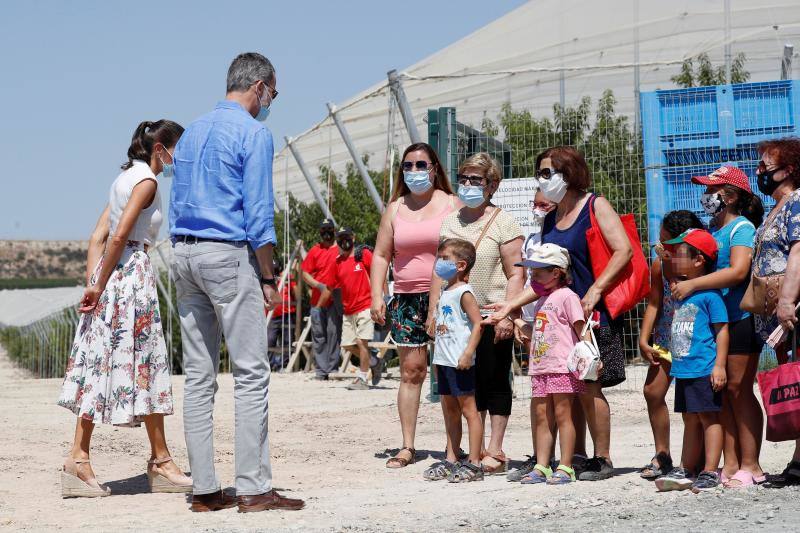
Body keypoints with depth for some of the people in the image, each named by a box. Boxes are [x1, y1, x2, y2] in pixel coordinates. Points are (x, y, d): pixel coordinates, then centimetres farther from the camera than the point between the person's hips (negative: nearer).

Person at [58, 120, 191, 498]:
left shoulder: (126, 177, 18)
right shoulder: (147, 180, -9)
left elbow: (98, 236, 14)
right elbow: (119, 236, -18)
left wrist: (91, 282, 7)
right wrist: (98, 286, -14)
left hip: (110, 274, 9)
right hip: (133, 272, -9)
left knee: (101, 365, 6)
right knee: (147, 365, -2)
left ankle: (78, 458, 2)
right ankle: (160, 461, 5)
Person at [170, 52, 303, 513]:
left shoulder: (192, 132, 18)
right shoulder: (253, 134, -6)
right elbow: (259, 213, -11)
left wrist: (188, 257, 19)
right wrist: (268, 278, -6)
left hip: (184, 253, 8)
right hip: (230, 253, -8)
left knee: (198, 375, 6)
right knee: (251, 372, -5)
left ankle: (204, 488, 7)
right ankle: (253, 487, -7)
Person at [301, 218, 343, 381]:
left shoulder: (341, 250, 4)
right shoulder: (315, 251, 8)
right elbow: (305, 273, 7)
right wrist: (319, 286, -8)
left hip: (335, 299, -2)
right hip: (317, 299, 2)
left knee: (334, 332, -4)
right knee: (318, 335, 2)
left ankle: (333, 369, 1)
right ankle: (321, 370, 5)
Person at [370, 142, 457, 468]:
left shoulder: (452, 205, 5)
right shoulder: (395, 209, 14)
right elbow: (381, 255, 14)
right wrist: (377, 296, 3)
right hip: (407, 300, 3)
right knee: (411, 371, 0)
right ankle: (407, 446, 3)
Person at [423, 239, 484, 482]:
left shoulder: (464, 293, -11)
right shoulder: (444, 293, 16)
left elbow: (477, 324, -18)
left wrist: (468, 353, -24)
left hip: (461, 362, -10)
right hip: (444, 361, 10)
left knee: (468, 408, -6)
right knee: (450, 410, 13)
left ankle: (474, 463, -5)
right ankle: (450, 460, 19)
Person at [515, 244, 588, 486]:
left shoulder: (566, 296, -6)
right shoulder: (541, 301, 20)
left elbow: (581, 329, -12)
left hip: (562, 367, -8)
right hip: (540, 368, 8)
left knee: (562, 415, -5)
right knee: (542, 417, 7)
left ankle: (565, 467, -3)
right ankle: (541, 467, 9)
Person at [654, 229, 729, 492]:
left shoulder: (710, 293, -12)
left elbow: (722, 330, -13)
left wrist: (719, 365, -17)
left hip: (704, 369, -9)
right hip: (683, 369, 9)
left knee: (708, 417, -3)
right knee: (690, 420, 14)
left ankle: (710, 473, 0)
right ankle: (685, 471, 19)